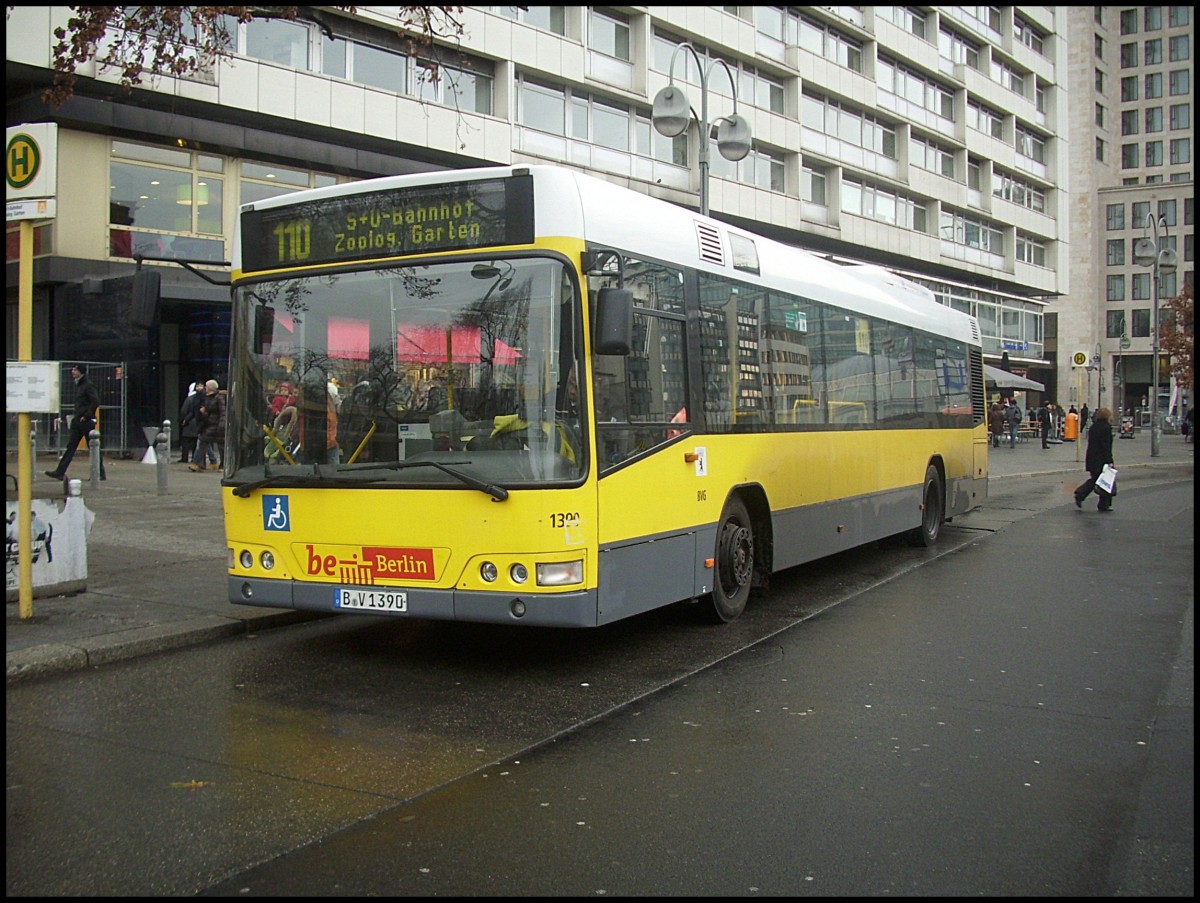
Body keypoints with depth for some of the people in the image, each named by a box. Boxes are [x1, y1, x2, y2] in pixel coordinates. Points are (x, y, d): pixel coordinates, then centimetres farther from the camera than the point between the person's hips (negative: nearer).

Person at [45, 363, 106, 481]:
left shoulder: (88, 385, -12)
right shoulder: (78, 385, 15)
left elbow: (96, 402, -20)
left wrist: (86, 416, -18)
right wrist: (75, 414, 15)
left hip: (86, 421, -9)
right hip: (77, 420, 9)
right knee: (70, 446, 4)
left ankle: (101, 474, 7)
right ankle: (60, 472, 1)